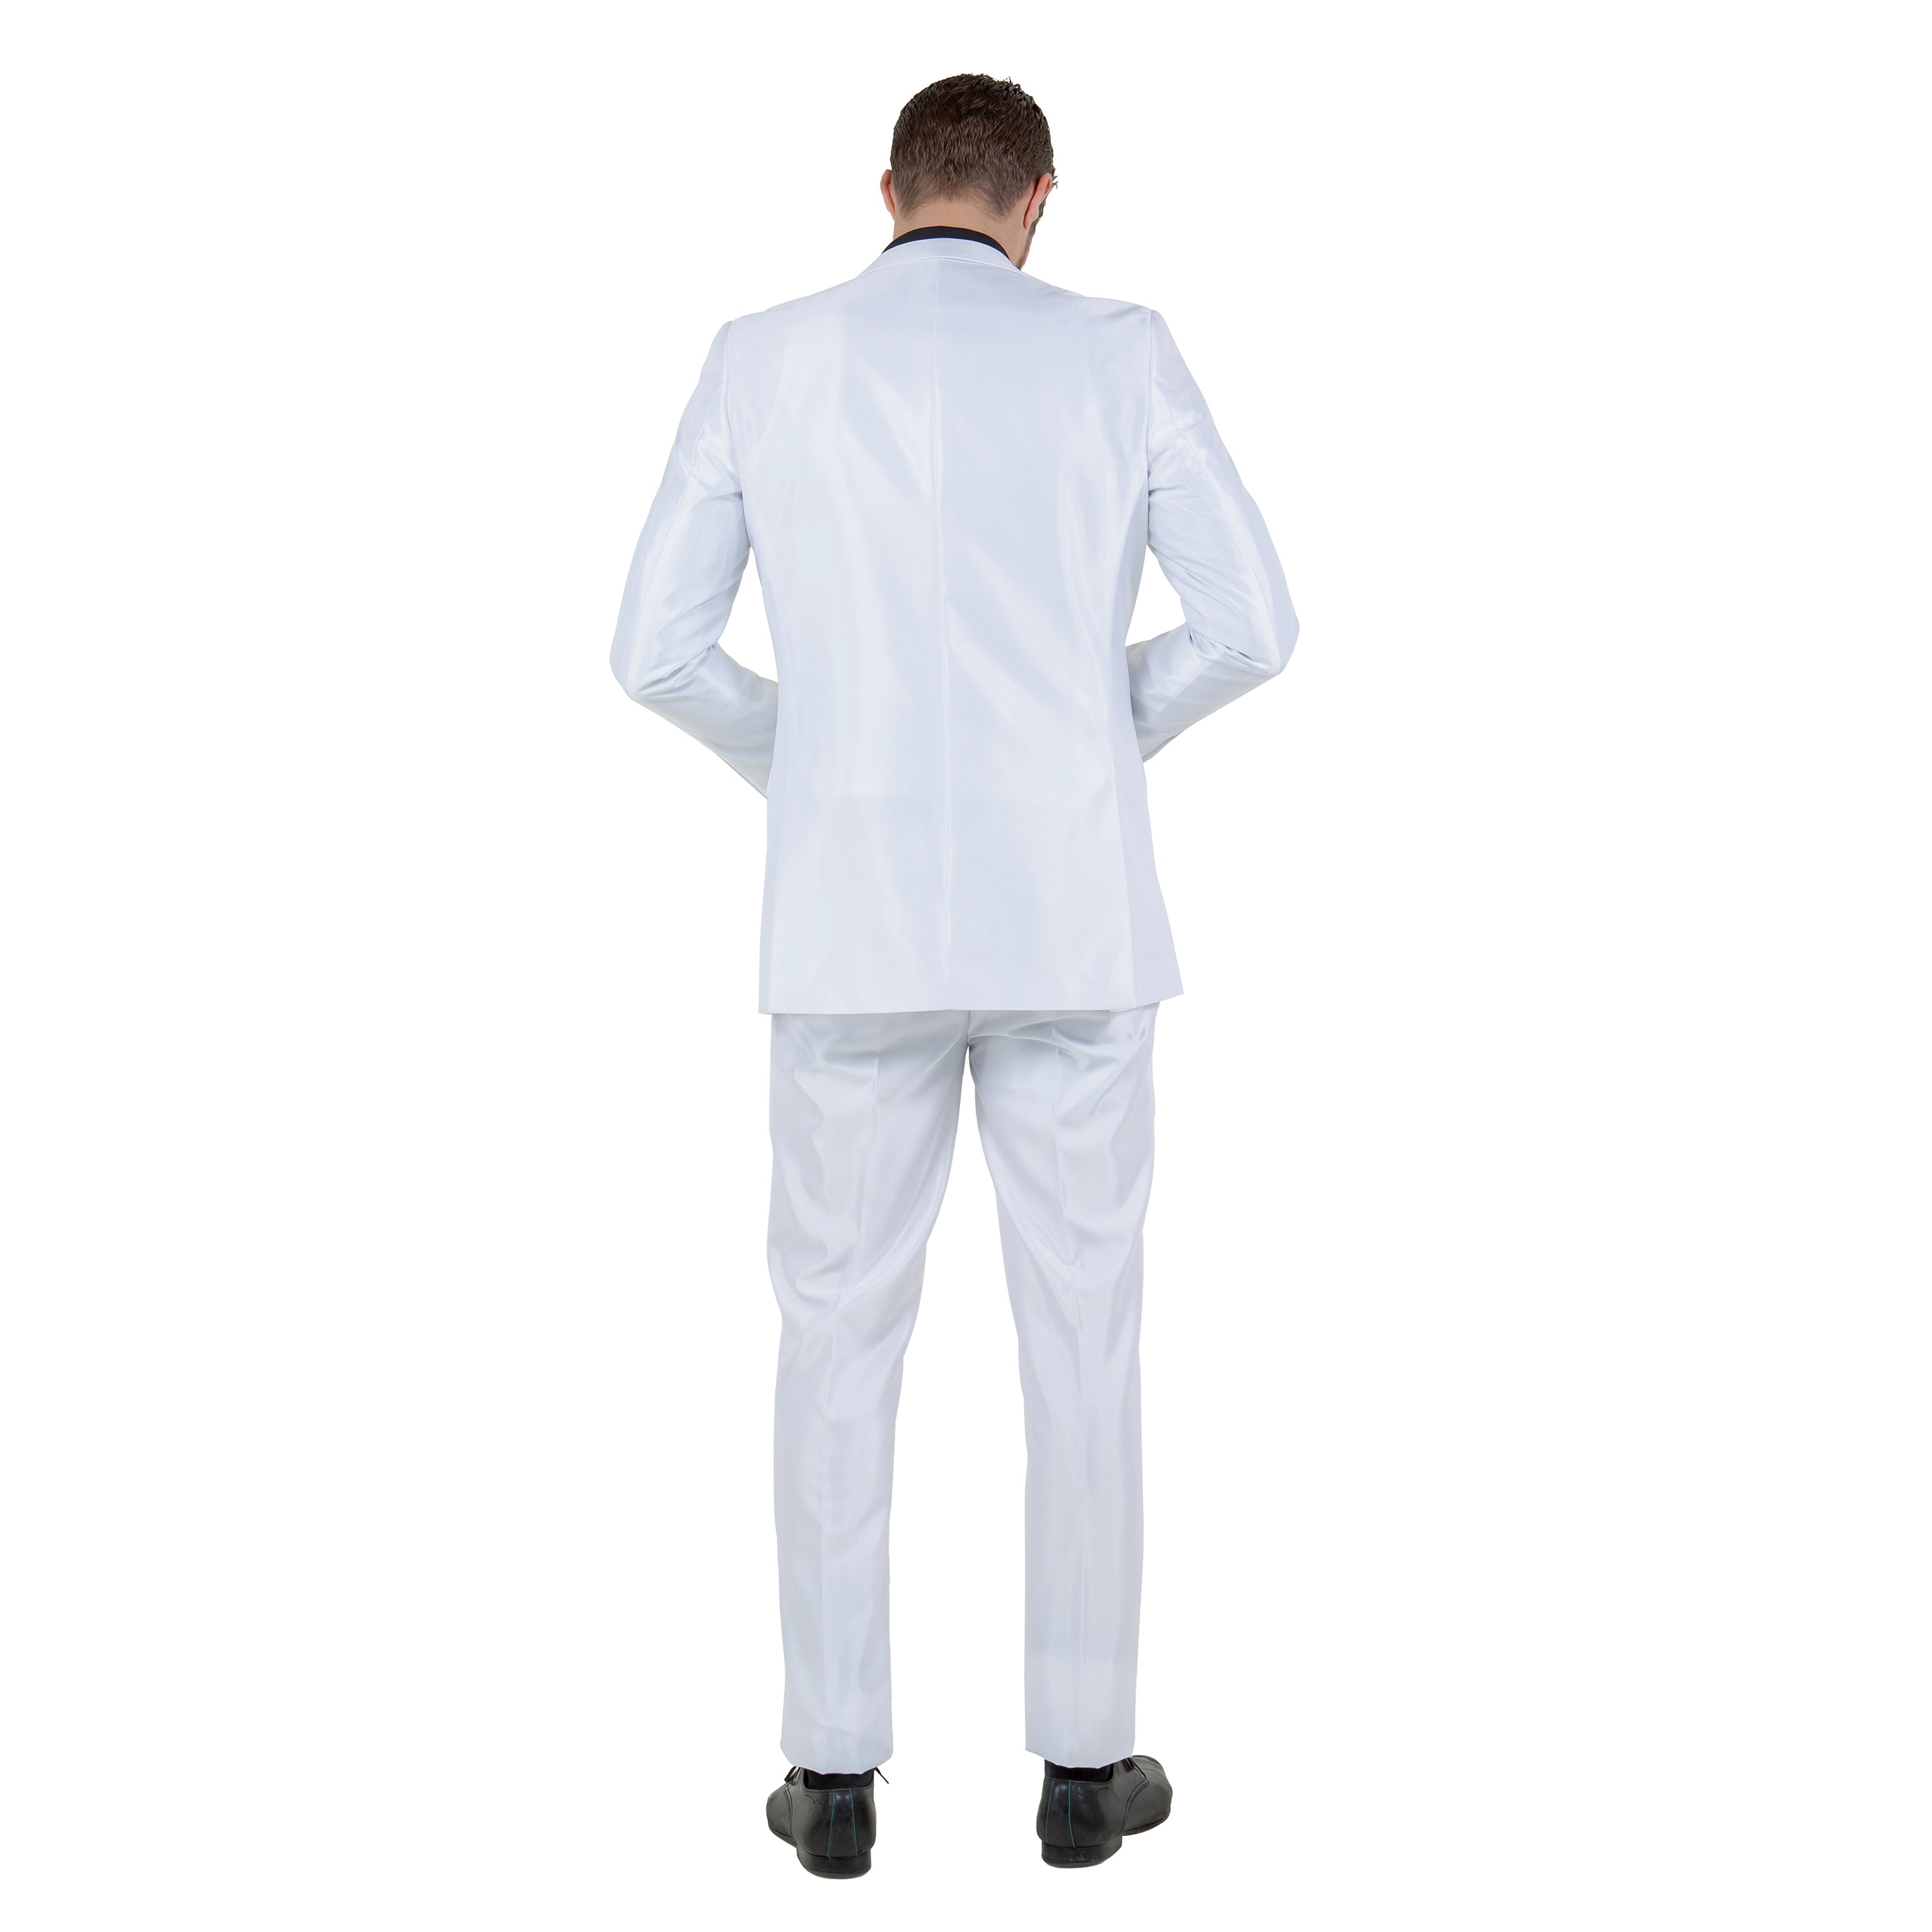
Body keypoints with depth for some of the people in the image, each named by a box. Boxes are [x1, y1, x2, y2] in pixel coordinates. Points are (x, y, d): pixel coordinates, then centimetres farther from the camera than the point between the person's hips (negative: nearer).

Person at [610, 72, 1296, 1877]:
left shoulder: (764, 356, 3)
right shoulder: (1119, 351, 2)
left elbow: (656, 648, 1)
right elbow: (1251, 624, -1)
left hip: (854, 925, 1)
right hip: (1068, 919, 0)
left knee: (841, 1337, 10)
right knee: (1080, 1334, 10)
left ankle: (837, 1772, 15)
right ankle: (1083, 1760, 17)